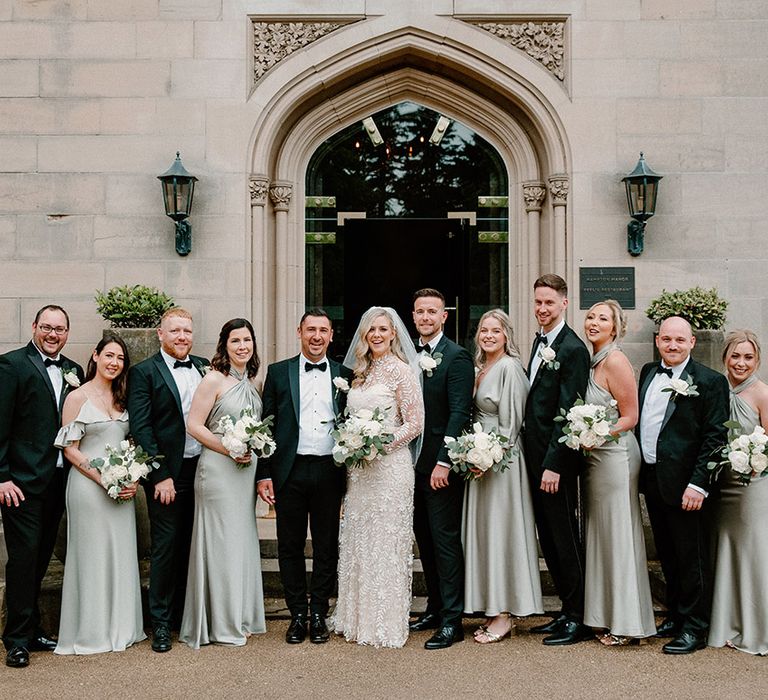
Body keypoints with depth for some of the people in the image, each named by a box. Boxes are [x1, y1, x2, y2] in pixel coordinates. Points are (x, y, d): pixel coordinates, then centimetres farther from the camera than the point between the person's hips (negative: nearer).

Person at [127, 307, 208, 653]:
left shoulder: (204, 368, 11)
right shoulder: (144, 372, -3)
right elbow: (140, 428, -9)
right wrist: (160, 476, -14)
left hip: (202, 469, 4)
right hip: (167, 474, -4)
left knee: (191, 545, 11)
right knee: (165, 546, 1)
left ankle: (184, 613, 23)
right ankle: (161, 621, 12)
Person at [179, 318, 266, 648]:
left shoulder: (253, 381, 12)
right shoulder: (214, 379, -9)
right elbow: (194, 425, -13)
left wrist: (253, 452, 5)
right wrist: (230, 450, -17)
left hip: (247, 469, 7)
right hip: (218, 469, -7)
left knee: (243, 540, 11)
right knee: (221, 541, -2)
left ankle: (240, 617, 22)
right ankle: (221, 624, 9)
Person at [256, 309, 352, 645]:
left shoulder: (344, 375, 8)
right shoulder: (278, 372, 6)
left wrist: (351, 476, 2)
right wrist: (263, 474, -2)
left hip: (329, 473, 1)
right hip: (290, 471, 0)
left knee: (327, 547, 7)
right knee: (290, 547, 6)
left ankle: (319, 614, 19)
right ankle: (297, 614, 17)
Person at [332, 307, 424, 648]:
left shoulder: (401, 371, -7)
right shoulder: (360, 371, 14)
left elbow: (415, 423, -10)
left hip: (389, 465, -7)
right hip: (358, 467, 7)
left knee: (385, 543, -2)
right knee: (357, 542, 10)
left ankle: (386, 624, 8)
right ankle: (359, 619, 21)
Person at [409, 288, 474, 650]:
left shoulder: (457, 357, -9)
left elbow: (460, 413, -15)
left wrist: (444, 462, -20)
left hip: (441, 465, -7)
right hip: (413, 462, 7)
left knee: (445, 539, -3)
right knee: (425, 539, 13)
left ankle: (451, 620, 3)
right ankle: (434, 607, 25)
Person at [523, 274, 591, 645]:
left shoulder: (573, 349, -13)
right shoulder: (540, 342, 14)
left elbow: (568, 412, -17)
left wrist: (554, 464, -19)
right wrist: (536, 459, 11)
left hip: (557, 460, -9)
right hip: (535, 455, 9)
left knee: (565, 539, -1)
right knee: (548, 539, 14)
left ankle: (578, 619, 10)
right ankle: (566, 611, 24)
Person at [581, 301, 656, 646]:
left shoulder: (615, 361, -14)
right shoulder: (593, 361, 11)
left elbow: (630, 417, -14)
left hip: (615, 457, -9)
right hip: (594, 458, 9)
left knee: (618, 537, -1)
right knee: (599, 536, 13)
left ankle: (626, 624, 9)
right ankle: (605, 616, 23)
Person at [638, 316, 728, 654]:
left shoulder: (709, 381, -9)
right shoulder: (648, 373, 11)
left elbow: (716, 436, -12)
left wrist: (698, 484, -18)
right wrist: (641, 469, 10)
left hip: (684, 484, -6)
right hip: (652, 481, 7)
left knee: (692, 558, 2)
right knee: (668, 556, 17)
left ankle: (694, 628, 12)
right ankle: (675, 615, 30)